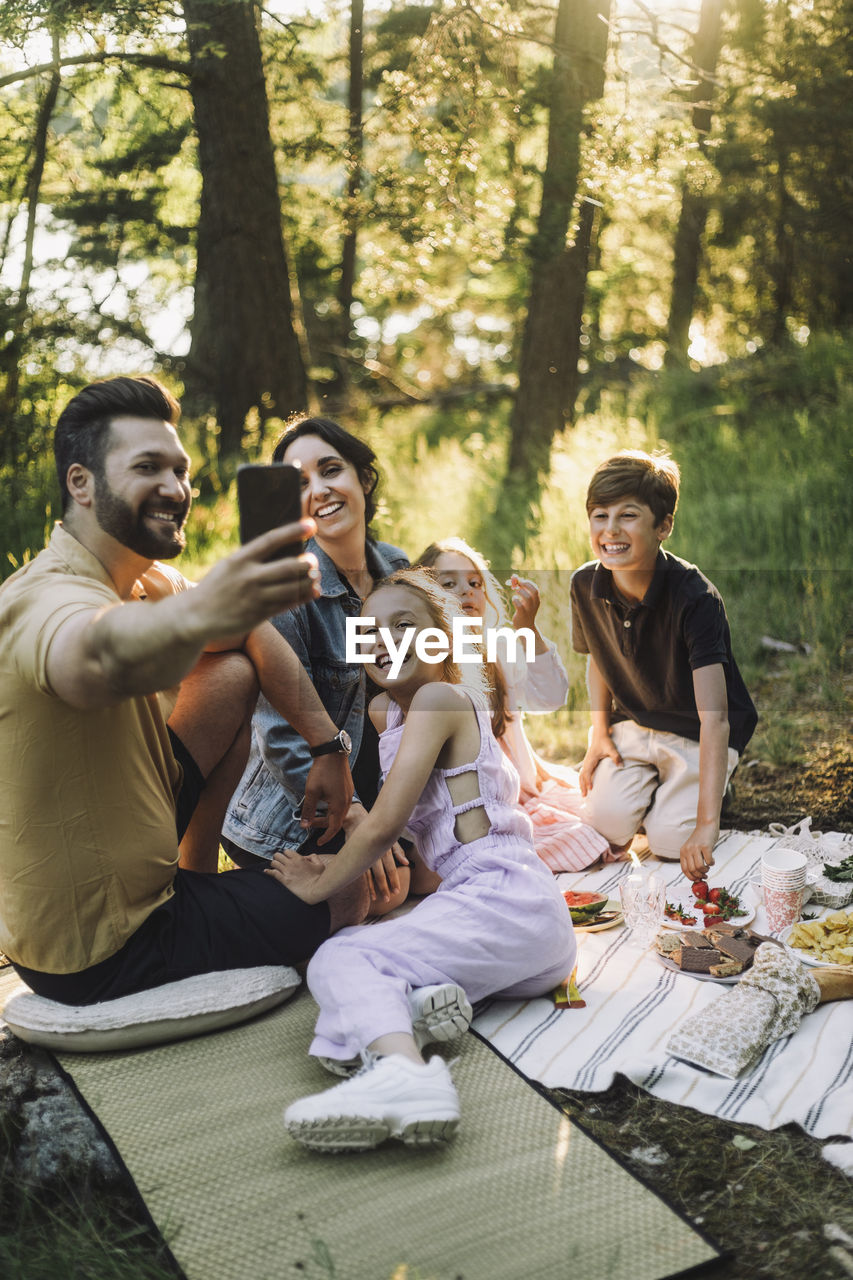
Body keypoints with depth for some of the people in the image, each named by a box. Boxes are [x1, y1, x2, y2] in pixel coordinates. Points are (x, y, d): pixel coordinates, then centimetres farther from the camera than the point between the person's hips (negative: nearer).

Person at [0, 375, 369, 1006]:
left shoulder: (144, 581, 1)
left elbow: (254, 635, 10)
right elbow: (103, 654, -53)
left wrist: (328, 747, 3)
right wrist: (199, 611, -74)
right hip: (100, 953, -8)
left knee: (235, 675, 10)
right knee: (351, 891, 1)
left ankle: (197, 876, 19)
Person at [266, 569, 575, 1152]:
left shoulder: (441, 696, -5)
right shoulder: (385, 710, 22)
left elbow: (384, 824, -10)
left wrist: (319, 886, 2)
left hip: (502, 895, -10)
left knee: (340, 958, -21)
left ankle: (403, 1074, -48)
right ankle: (416, 998, -10)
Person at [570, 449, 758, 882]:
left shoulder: (695, 599, -32)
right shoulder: (585, 585, -15)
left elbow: (714, 719, -37)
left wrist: (706, 823, -43)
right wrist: (600, 732, -4)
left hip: (697, 734, -4)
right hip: (633, 723, 4)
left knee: (669, 839, -17)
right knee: (610, 820, -16)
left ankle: (698, 788, 15)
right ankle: (653, 779, 16)